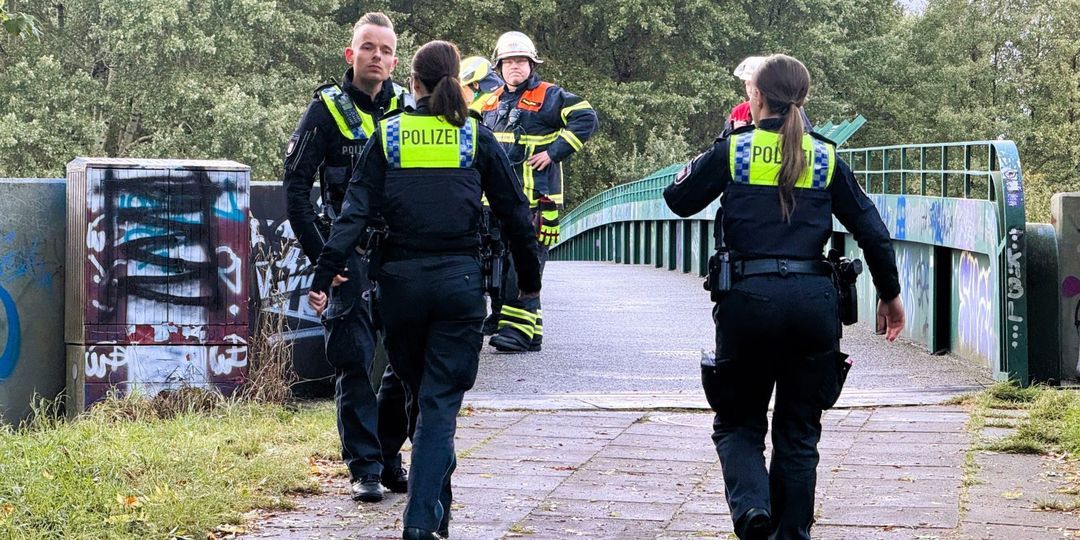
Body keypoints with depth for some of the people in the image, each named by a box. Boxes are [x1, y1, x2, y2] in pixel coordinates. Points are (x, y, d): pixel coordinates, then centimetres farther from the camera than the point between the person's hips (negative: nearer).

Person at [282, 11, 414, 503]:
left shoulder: (408, 108, 6)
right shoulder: (327, 109, -2)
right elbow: (296, 186, -3)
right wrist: (318, 255, -10)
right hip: (349, 254, -3)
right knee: (355, 362, -3)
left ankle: (390, 457, 20)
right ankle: (363, 468, 3)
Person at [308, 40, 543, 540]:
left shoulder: (388, 135, 3)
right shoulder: (478, 138, 3)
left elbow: (355, 211, -4)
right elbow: (514, 214, 6)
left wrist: (324, 276, -5)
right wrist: (529, 281, 17)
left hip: (400, 280, 1)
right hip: (459, 281, -1)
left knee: (418, 391, 19)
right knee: (441, 401, 1)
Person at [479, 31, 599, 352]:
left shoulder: (549, 96, -1)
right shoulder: (491, 102, 19)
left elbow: (586, 118, -10)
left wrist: (554, 152, -14)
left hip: (534, 196, -7)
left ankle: (517, 329, -14)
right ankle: (499, 317, 21)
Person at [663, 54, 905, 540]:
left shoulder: (732, 152, 1)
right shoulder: (826, 159, 7)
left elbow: (678, 199, 13)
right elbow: (872, 231, 9)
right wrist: (889, 294, 21)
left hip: (749, 299, -2)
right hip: (813, 300, 2)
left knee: (737, 423, 13)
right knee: (798, 432, 14)